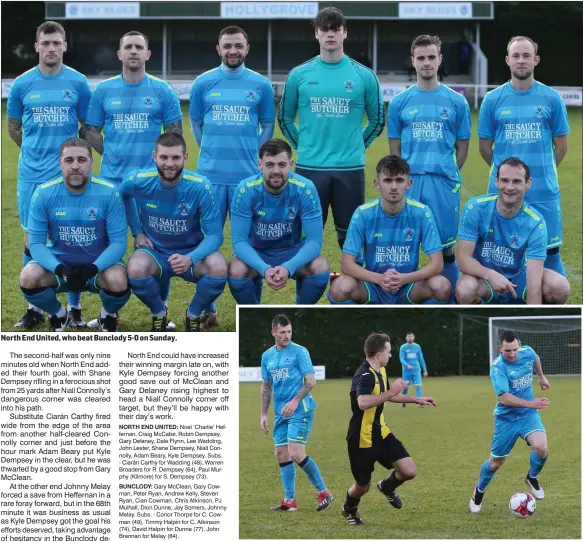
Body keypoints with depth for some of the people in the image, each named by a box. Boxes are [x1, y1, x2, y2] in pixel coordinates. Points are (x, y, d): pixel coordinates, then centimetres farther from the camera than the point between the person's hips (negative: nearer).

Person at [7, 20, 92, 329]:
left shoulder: (78, 83, 0)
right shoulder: (22, 84, 2)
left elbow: (88, 126, 10)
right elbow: (13, 127, 14)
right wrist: (37, 149, 11)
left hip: (69, 175, -1)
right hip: (32, 175, 1)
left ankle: (75, 308, 8)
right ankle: (34, 308, 12)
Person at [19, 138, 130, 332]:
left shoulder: (109, 193, -16)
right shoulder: (44, 194, -13)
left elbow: (118, 242, -15)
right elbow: (36, 243, -11)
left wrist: (93, 269, -32)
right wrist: (59, 269, -31)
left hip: (99, 263, -1)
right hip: (58, 262, 2)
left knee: (118, 281, -34)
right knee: (28, 278, -28)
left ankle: (108, 315, 5)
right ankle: (58, 315, 6)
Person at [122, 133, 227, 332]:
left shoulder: (200, 187, -20)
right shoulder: (137, 181, -15)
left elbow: (215, 235, -17)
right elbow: (123, 196, 11)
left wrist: (191, 258, -36)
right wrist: (137, 232, 3)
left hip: (191, 251, 0)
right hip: (155, 251, 1)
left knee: (219, 268, -33)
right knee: (136, 269, -35)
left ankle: (193, 314, 0)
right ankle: (159, 314, -1)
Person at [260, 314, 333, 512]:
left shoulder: (299, 352, -5)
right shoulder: (267, 356, 12)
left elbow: (310, 381, -9)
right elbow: (266, 386, 19)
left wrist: (295, 401, -19)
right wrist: (263, 414, 14)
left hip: (300, 411, -7)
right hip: (281, 413, 7)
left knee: (296, 454, -15)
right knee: (281, 455, 4)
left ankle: (323, 492, -3)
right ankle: (289, 501, 11)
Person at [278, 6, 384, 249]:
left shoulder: (364, 76, 1)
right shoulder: (298, 75, 3)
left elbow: (377, 121, 12)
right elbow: (285, 118, 13)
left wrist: (356, 146, 7)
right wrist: (303, 147, 8)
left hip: (350, 168, 0)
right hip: (309, 167, 0)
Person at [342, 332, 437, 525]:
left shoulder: (380, 371, 7)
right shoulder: (364, 375, -24)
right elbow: (363, 403, -44)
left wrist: (417, 399, 31)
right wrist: (391, 392, -40)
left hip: (381, 434, 8)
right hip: (362, 440, -8)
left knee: (409, 471, -6)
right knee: (363, 487, 8)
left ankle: (387, 487, 27)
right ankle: (349, 509, 42)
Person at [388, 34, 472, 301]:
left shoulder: (456, 102, 6)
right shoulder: (400, 102, 8)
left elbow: (462, 148, 10)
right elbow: (395, 148, 11)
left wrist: (447, 175, 4)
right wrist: (404, 178, 4)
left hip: (444, 183, -1)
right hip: (409, 184, 1)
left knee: (445, 247, 1)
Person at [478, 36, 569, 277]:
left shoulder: (551, 98, 1)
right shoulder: (493, 100, 2)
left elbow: (561, 145, 9)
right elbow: (485, 147, 9)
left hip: (543, 191, -1)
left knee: (549, 251, 0)